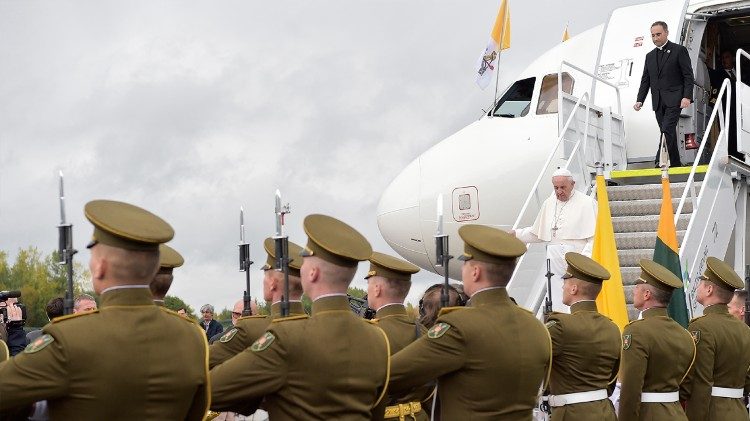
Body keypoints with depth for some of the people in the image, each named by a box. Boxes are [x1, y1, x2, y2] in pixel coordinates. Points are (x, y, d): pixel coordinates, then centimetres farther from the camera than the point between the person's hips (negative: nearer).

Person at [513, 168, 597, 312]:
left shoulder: (587, 203, -2)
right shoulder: (549, 204, 16)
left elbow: (594, 237, -7)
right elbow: (537, 232, 26)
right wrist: (516, 234, 14)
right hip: (555, 261, 5)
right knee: (557, 305, 2)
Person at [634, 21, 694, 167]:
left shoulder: (679, 50, 3)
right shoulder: (650, 56, 20)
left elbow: (688, 76, -3)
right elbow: (645, 80, 18)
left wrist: (687, 97, -14)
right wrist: (639, 100, 4)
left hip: (673, 100, -6)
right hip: (658, 102, 6)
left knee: (667, 130, -19)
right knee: (668, 133, 6)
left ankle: (660, 163, -28)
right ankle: (675, 164, 11)